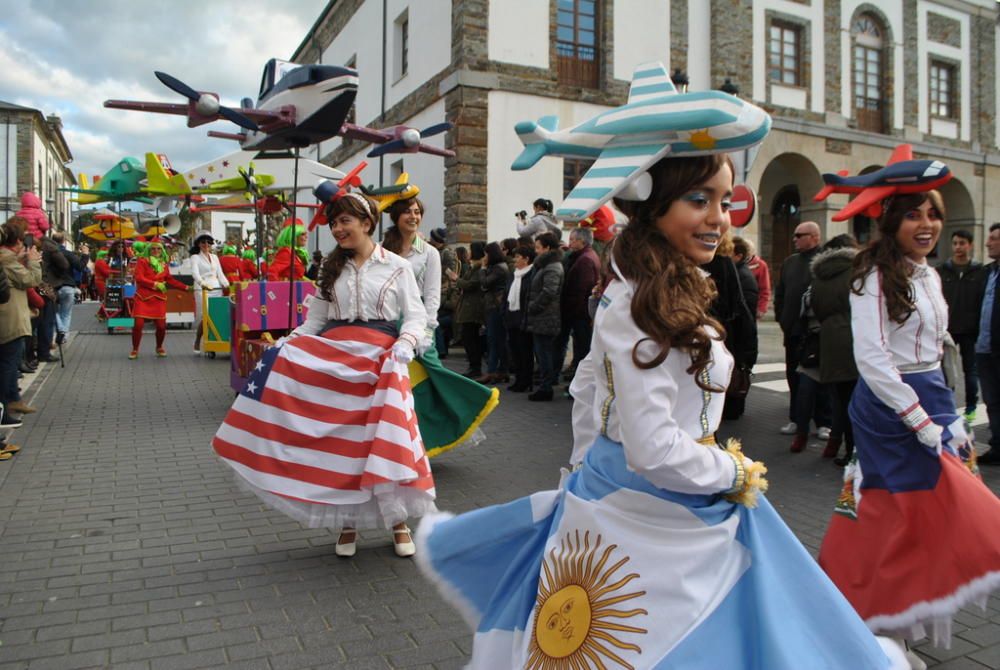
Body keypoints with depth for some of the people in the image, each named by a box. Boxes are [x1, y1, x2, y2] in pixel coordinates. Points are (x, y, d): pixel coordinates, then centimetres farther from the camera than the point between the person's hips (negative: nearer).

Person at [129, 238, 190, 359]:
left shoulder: (164, 263, 11)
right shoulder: (142, 261, -1)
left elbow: (170, 280, 18)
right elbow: (139, 278, -10)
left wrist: (186, 287, 13)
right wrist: (155, 284, -18)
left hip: (158, 298, 3)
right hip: (143, 297, -3)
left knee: (161, 325, -1)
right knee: (138, 324, -7)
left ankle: (159, 348, 25)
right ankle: (135, 350, 12)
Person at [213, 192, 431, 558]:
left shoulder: (396, 267, 5)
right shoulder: (332, 268, 15)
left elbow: (416, 315, 3)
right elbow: (315, 319, 14)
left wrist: (406, 343, -17)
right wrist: (284, 345, 0)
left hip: (379, 357, -3)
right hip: (333, 354, 4)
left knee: (387, 439, -10)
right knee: (338, 439, 1)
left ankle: (399, 522, 6)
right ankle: (347, 521, 15)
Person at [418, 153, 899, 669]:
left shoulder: (633, 294, 4)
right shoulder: (644, 308, -25)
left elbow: (588, 384, 13)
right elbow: (654, 450, -28)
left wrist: (589, 467, 18)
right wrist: (738, 473, -12)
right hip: (644, 524, -9)